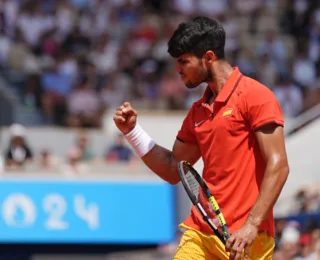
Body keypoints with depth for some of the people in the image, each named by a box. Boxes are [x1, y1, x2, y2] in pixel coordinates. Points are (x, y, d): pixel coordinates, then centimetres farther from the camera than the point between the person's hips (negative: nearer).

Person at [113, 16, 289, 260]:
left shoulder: (254, 96, -6)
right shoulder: (198, 111, 16)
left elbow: (278, 166, -13)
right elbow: (173, 171, 24)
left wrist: (252, 225, -20)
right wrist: (132, 130, 14)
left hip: (245, 239, -7)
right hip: (200, 234, 7)